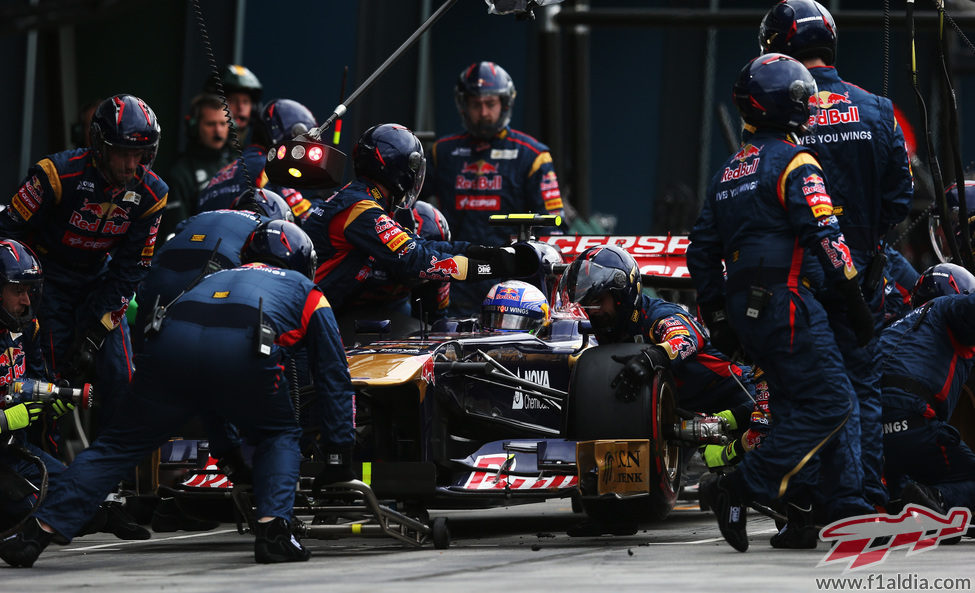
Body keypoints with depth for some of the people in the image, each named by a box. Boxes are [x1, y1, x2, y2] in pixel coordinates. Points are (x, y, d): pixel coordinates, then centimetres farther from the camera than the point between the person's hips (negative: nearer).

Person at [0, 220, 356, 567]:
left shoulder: (219, 277, 44)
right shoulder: (307, 291, 34)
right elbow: (334, 375, 31)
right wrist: (339, 454, 35)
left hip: (172, 340, 3)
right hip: (244, 349, -3)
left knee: (120, 443, 12)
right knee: (279, 437, 22)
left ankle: (39, 532, 3)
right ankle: (272, 528, 0)